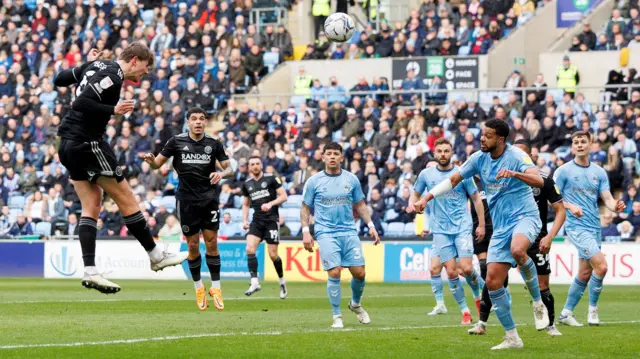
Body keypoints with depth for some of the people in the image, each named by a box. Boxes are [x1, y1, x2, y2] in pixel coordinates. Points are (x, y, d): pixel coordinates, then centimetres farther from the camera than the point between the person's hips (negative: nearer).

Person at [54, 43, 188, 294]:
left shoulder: (96, 66, 11)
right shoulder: (112, 77, -16)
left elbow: (59, 80, 20)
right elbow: (81, 103, -26)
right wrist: (113, 110, -26)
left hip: (69, 145, 10)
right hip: (88, 143, -10)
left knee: (91, 205, 7)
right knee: (127, 200, 1)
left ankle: (89, 271, -2)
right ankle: (156, 257, 10)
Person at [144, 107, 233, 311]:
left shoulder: (214, 144, 2)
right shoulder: (177, 142, 0)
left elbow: (229, 169, 6)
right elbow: (157, 164, 4)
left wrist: (222, 174, -17)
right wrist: (151, 161, -20)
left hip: (209, 199, 0)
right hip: (186, 200, 0)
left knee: (211, 243, -4)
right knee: (193, 246, 3)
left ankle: (215, 288, 6)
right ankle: (198, 288, 19)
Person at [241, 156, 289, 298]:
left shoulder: (271, 178, -2)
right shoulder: (247, 184, 11)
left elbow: (283, 196, -4)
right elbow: (246, 204, 22)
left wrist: (270, 204, -19)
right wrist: (244, 220, 9)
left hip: (271, 220, -4)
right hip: (257, 221, 4)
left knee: (273, 254, -3)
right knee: (249, 249, -17)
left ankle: (282, 281, 20)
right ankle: (254, 282, -19)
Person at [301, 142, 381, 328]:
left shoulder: (351, 179, 8)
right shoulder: (314, 181, 2)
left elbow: (360, 205, 16)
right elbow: (305, 208, 6)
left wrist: (371, 225, 8)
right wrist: (305, 231, -4)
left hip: (349, 232, 3)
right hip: (326, 234, -2)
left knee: (359, 272, -2)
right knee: (334, 273, -14)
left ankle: (356, 304, 28)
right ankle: (337, 316, -1)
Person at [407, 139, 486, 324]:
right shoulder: (426, 174, 4)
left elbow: (476, 198, 7)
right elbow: (416, 194, 17)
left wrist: (481, 225, 4)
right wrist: (412, 203, -7)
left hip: (462, 227, -2)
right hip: (441, 230, 2)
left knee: (466, 268, -12)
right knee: (451, 272, -6)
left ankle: (479, 294, 19)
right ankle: (465, 311, 6)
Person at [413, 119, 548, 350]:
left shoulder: (516, 156, -11)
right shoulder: (479, 159, 7)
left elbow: (539, 181, -26)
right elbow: (453, 180, 18)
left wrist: (514, 173, -42)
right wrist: (427, 197, 9)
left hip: (524, 216, -6)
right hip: (500, 227, 6)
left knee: (517, 250, -39)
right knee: (492, 281, -4)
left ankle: (538, 304, -16)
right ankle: (512, 338, 7)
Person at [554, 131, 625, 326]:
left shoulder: (599, 172, 11)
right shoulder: (564, 171, -3)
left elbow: (607, 199, 5)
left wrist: (615, 206, -18)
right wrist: (570, 206, -21)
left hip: (595, 228, 6)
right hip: (577, 227, -6)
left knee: (585, 274, 8)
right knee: (601, 265, -18)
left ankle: (566, 313, 19)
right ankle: (593, 309, -4)